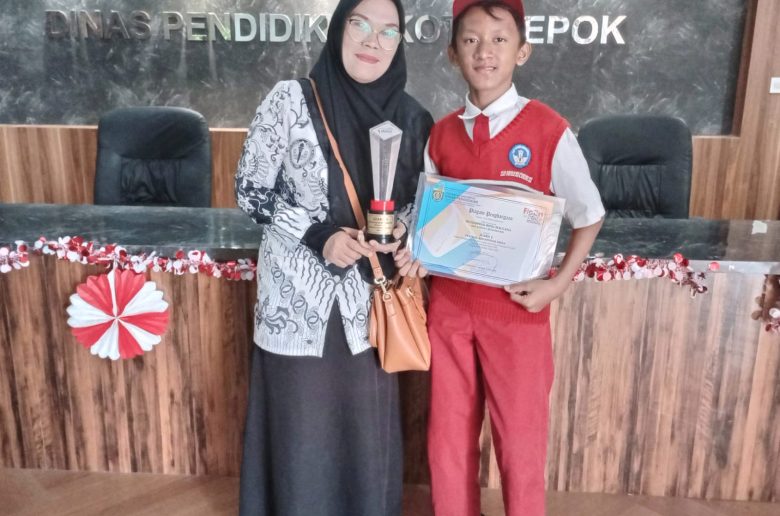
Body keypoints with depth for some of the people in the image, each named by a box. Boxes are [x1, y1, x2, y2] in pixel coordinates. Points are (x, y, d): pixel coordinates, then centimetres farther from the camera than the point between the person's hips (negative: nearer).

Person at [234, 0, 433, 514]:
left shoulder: (412, 119, 2)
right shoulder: (290, 100, -7)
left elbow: (420, 201, 11)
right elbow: (251, 190, -4)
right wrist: (319, 234, -16)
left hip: (366, 299, 3)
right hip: (297, 297, -2)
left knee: (366, 426, 12)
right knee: (298, 430, 8)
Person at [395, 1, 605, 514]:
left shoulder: (548, 130, -8)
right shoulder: (441, 134, 3)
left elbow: (589, 216, 1)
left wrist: (558, 284, -8)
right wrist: (416, 253, -8)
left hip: (516, 307, -3)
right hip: (449, 304, 4)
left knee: (520, 437, 11)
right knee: (449, 434, 17)